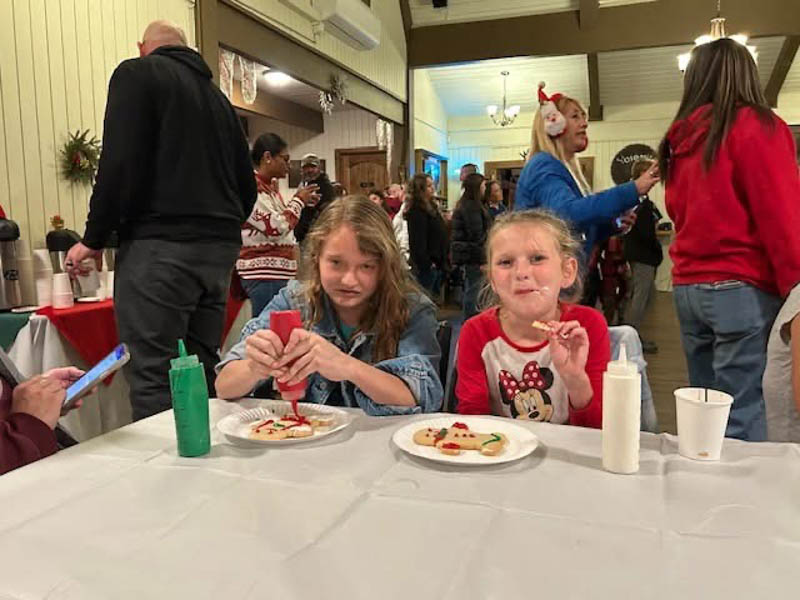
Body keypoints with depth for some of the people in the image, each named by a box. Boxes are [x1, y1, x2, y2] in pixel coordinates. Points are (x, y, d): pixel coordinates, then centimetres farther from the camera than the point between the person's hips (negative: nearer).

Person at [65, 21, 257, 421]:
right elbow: (247, 186, 21)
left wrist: (93, 239, -3)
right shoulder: (216, 95, 23)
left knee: (152, 377, -5)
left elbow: (119, 164, -10)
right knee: (202, 372, 12)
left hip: (160, 243, -7)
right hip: (220, 247, 7)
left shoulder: (137, 73, 3)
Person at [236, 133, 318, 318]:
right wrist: (298, 201, -5)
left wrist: (301, 202, 14)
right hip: (263, 274, -9)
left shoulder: (270, 186, 16)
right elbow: (277, 227, -19)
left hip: (280, 271, 9)